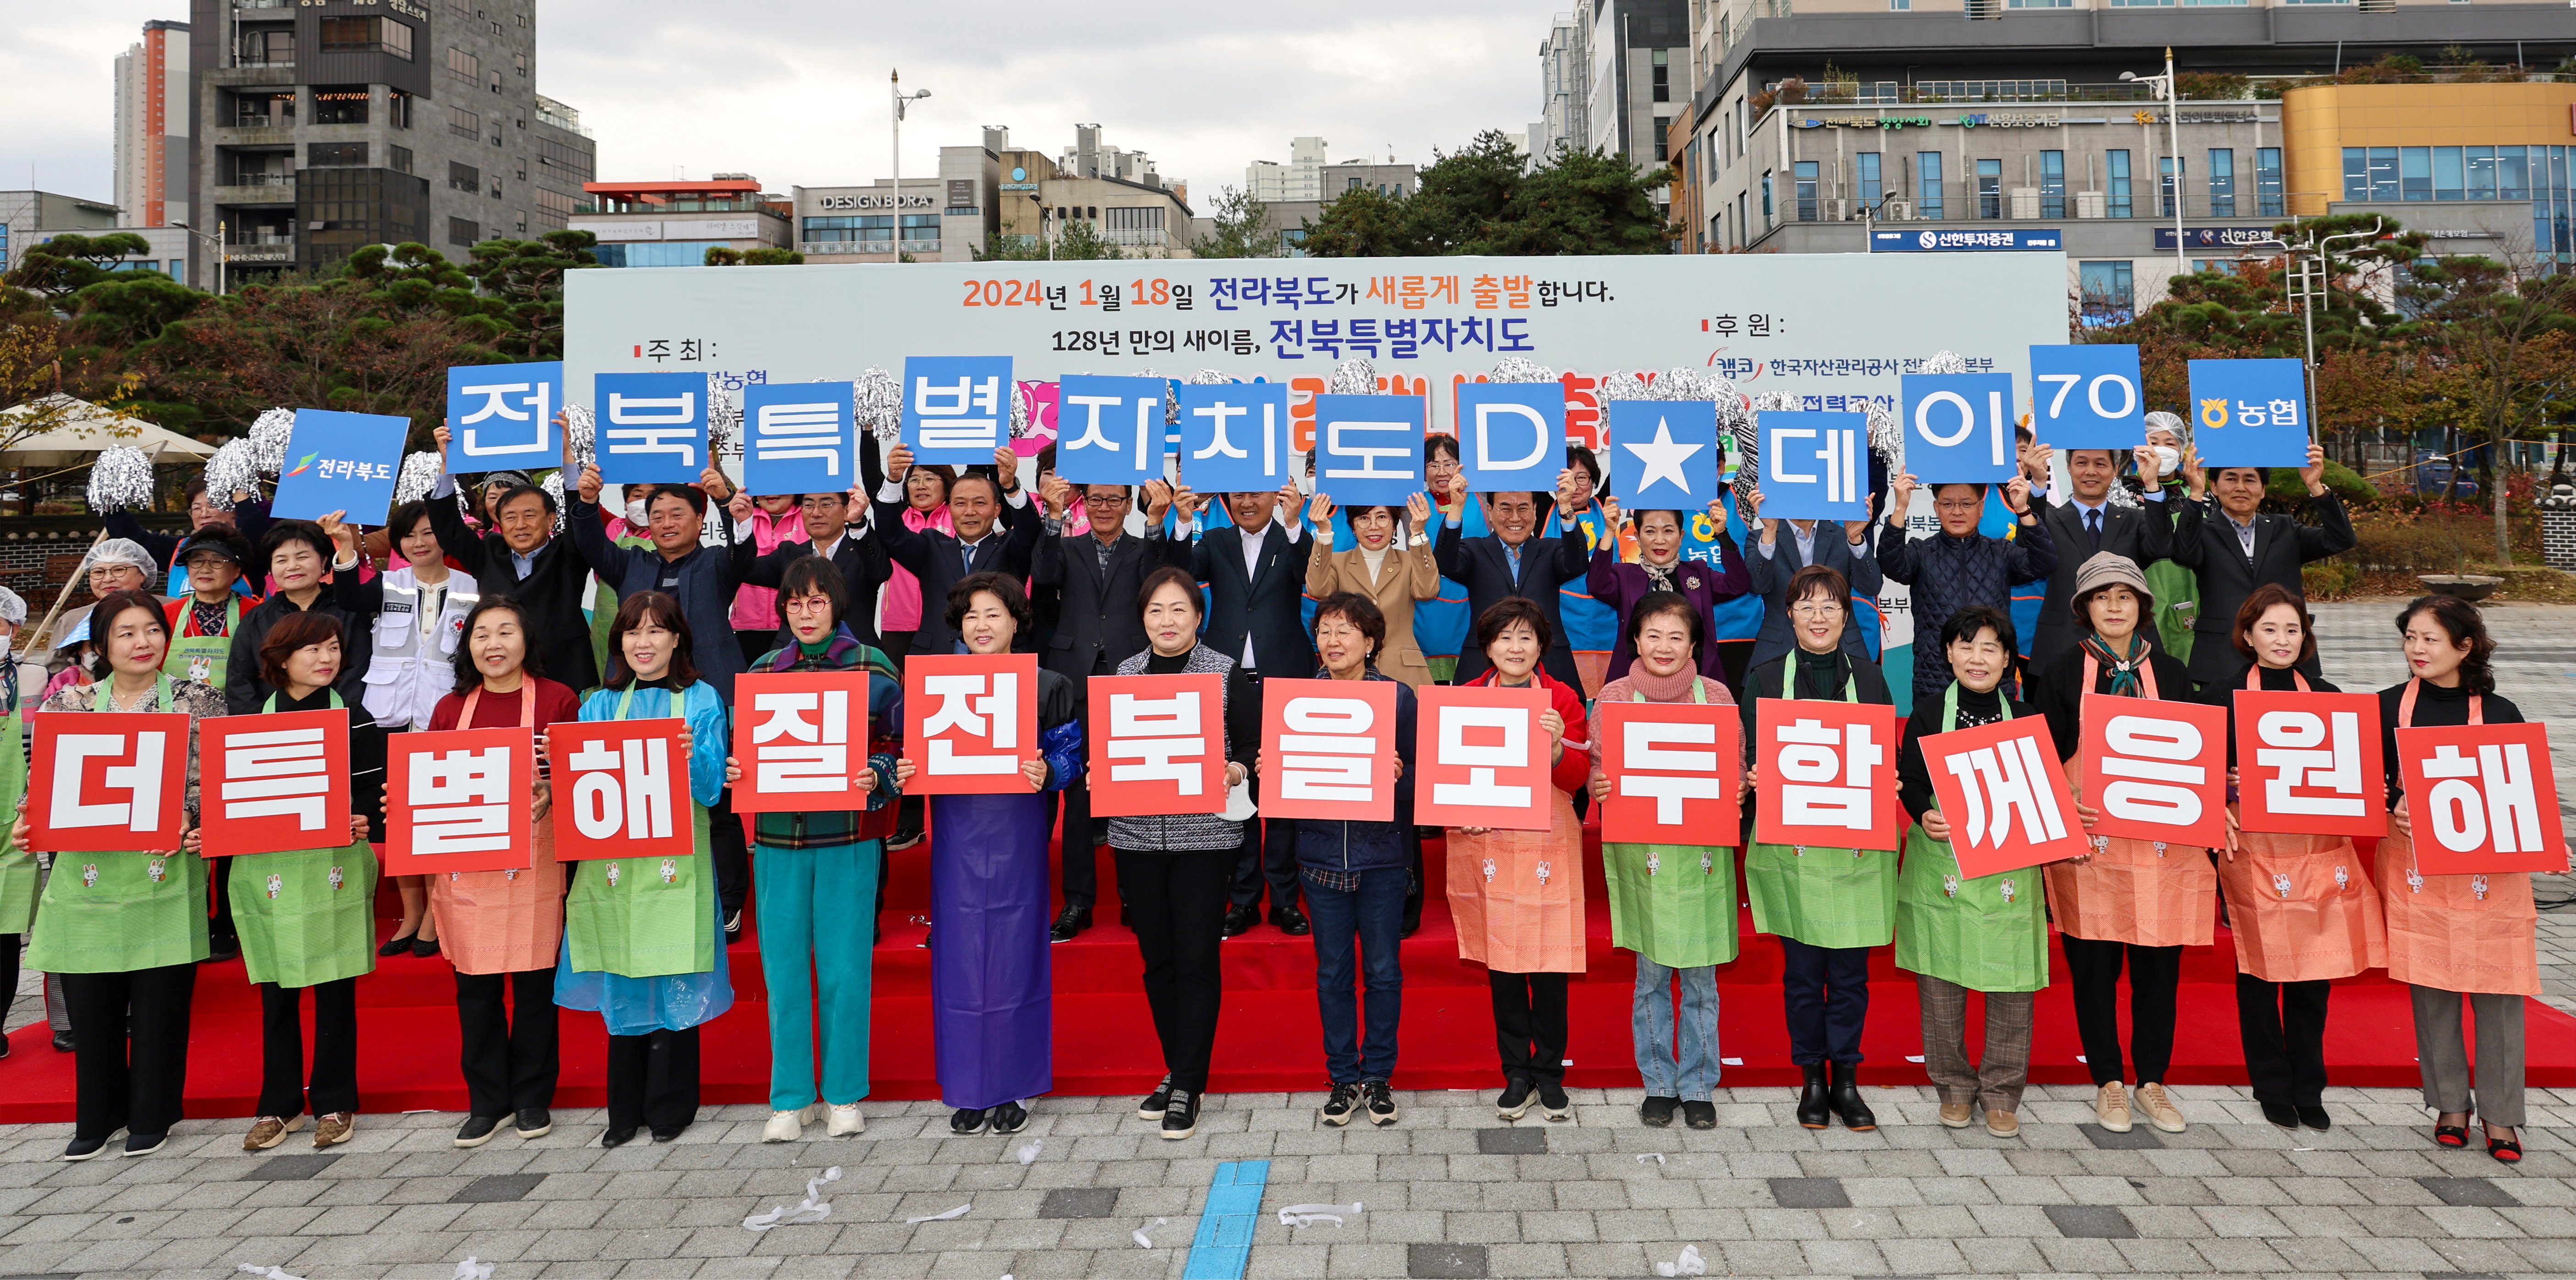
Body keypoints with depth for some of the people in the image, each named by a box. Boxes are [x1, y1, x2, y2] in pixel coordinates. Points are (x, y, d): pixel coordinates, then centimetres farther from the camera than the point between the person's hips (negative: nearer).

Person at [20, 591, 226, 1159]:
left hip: (164, 876, -2)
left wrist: (187, 819, -18)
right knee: (89, 1003, 8)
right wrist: (28, 820, -9)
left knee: (159, 1001, 3)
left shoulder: (195, 700, 2)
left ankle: (152, 1115, 19)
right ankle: (96, 1116, 25)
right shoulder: (69, 704, 9)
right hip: (86, 873, 3)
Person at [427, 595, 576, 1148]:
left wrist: (551, 794, -20)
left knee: (534, 978, 2)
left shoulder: (557, 700, 1)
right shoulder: (451, 708, 11)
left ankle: (533, 1097, 17)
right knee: (475, 983, 6)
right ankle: (488, 1100, 19)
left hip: (533, 859, -3)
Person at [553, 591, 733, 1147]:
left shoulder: (702, 701, 3)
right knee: (622, 980, 6)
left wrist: (691, 757, -24)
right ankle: (625, 1108, 17)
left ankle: (670, 1105, 12)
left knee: (673, 975, 0)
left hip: (677, 860, -3)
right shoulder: (600, 704, 12)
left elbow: (711, 789, -5)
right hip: (613, 857, 3)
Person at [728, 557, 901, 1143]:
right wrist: (734, 773, -4)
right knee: (783, 971, 5)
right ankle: (789, 1099, 18)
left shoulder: (873, 669, 2)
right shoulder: (762, 670, 11)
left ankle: (844, 1095, 17)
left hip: (848, 836, -3)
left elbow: (900, 748, 1)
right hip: (778, 836, 3)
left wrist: (875, 778, -17)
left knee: (844, 969, 1)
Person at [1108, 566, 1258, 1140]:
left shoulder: (1228, 673, 0)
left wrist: (1234, 773, -18)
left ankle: (1188, 1088, 8)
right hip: (1137, 834, 4)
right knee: (1157, 958, 11)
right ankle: (1176, 1071, 27)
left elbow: (1254, 746, 1)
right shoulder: (1122, 674, 9)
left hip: (1204, 833, -3)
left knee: (1197, 959, -2)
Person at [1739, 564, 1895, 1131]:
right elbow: (1749, 759, 4)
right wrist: (1754, 779, -17)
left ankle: (1846, 1077, 19)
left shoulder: (1869, 677, 8)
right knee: (1802, 968, 4)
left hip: (1858, 846, 1)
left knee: (1851, 969, 5)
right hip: (1792, 846, -1)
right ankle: (1812, 1078, 19)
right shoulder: (1765, 678, 4)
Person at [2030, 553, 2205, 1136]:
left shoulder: (2170, 673, 11)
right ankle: (2110, 1083, 16)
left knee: (2158, 962, 5)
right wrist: (2064, 801, -16)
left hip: (2162, 841, 2)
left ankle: (2153, 1081, 20)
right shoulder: (2061, 673, 4)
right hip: (2090, 840, -2)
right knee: (2094, 963, 3)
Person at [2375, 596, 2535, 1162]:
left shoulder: (2499, 714, 3)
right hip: (2416, 865, 1)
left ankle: (2500, 1114, 13)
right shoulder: (2389, 706, 3)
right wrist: (2393, 809, -13)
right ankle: (2450, 1104, 20)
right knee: (2430, 989, 5)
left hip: (2490, 868, 0)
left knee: (2498, 991, 1)